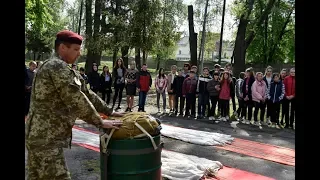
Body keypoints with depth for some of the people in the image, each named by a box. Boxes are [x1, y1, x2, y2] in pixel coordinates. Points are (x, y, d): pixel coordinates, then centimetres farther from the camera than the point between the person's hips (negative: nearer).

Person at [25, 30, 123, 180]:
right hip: (46, 138, -10)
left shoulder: (62, 68, 16)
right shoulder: (58, 67, -16)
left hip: (41, 136, 10)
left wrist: (109, 112, 15)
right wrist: (100, 123, -10)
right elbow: (77, 101, -20)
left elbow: (86, 93, 17)